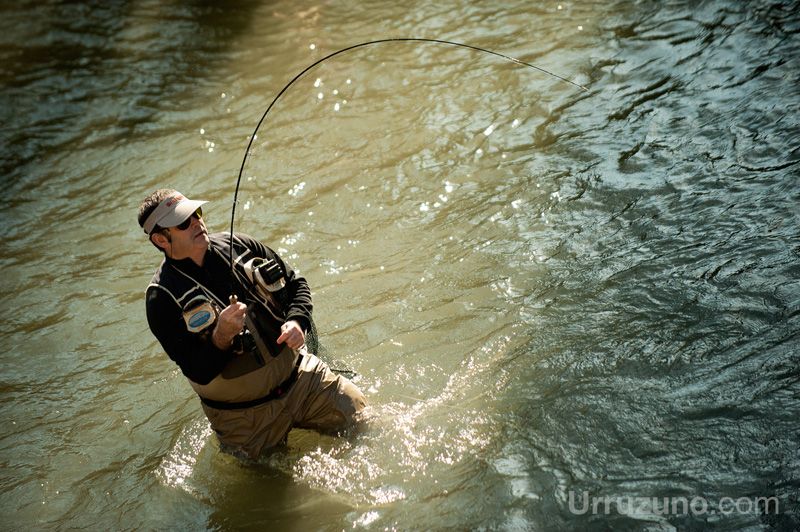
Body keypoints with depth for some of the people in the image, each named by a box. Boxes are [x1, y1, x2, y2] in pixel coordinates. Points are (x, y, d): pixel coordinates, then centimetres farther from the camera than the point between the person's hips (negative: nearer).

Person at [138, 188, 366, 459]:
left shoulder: (238, 245, -3)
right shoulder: (163, 298, -16)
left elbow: (296, 283, 8)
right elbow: (198, 373, -19)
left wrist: (297, 321, -12)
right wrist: (221, 336, -37)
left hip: (301, 376, 4)